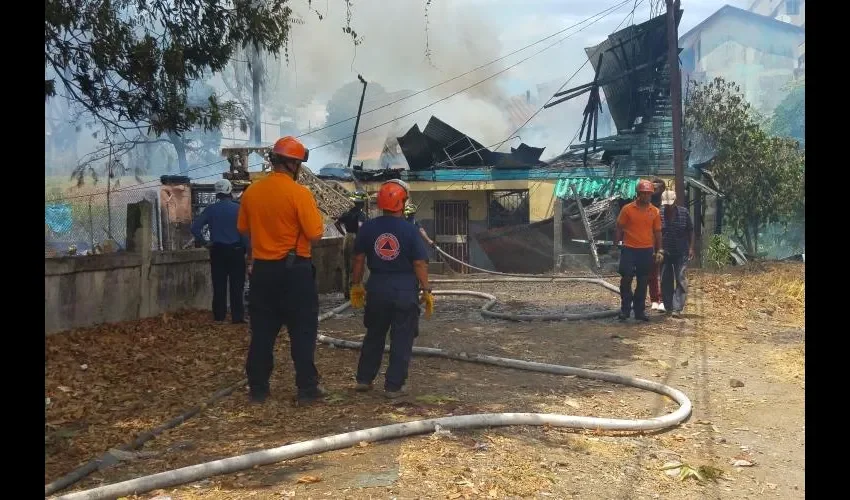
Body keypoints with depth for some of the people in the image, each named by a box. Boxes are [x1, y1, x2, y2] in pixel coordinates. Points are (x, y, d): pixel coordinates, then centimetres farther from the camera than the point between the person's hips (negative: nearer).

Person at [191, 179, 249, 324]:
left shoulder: (211, 209, 0)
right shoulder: (238, 208, -7)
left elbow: (195, 227, -6)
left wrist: (204, 242, 2)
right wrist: (248, 249, -5)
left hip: (217, 251, 2)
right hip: (236, 250, -2)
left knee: (219, 285, 9)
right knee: (236, 285, 4)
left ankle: (219, 316, 13)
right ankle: (237, 317, 4)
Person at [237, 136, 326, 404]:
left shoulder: (251, 191, 3)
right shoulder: (299, 193, -14)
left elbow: (243, 228, 14)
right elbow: (316, 233, -15)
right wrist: (314, 214, 4)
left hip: (262, 269, 5)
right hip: (295, 269, -5)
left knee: (262, 331, 11)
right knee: (302, 331, 5)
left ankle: (258, 388, 17)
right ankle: (307, 387, 8)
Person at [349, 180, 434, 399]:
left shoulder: (368, 228, -1)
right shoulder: (409, 229, -10)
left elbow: (359, 259, 4)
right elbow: (420, 264, -9)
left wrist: (356, 285, 15)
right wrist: (426, 291, -2)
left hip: (377, 286, 4)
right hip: (405, 289, -3)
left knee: (373, 335, 19)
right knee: (401, 339, 6)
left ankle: (363, 380, 25)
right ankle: (394, 386, 9)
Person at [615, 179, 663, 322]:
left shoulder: (655, 212, 5)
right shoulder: (627, 209, -3)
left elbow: (657, 232, 9)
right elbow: (620, 228, 2)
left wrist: (658, 251, 7)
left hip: (647, 251, 2)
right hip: (629, 249, -2)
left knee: (643, 282, 7)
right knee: (626, 279, -3)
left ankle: (640, 310, 15)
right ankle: (625, 308, 9)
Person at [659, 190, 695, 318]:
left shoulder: (684, 212, -2)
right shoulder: (659, 214, -3)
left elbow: (690, 231, 5)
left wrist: (691, 248, -1)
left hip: (681, 253, -1)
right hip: (664, 253, 1)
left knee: (681, 280, -6)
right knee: (665, 281, 6)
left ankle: (677, 308, -6)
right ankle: (668, 307, 17)